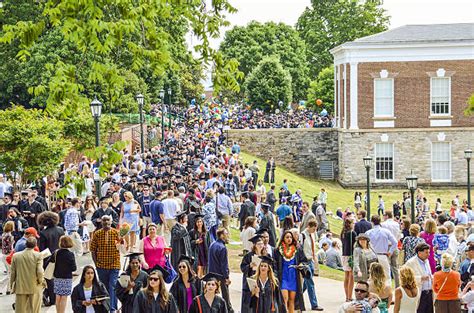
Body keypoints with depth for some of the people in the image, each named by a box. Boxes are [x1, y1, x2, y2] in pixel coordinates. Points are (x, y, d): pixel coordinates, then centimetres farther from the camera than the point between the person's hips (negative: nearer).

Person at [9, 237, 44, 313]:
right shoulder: (38, 256, -9)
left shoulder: (16, 256, -1)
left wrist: (11, 285, 14)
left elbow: (12, 272, 3)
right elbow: (40, 271, -15)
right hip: (35, 287, -2)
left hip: (20, 287, 2)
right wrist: (40, 281, 3)